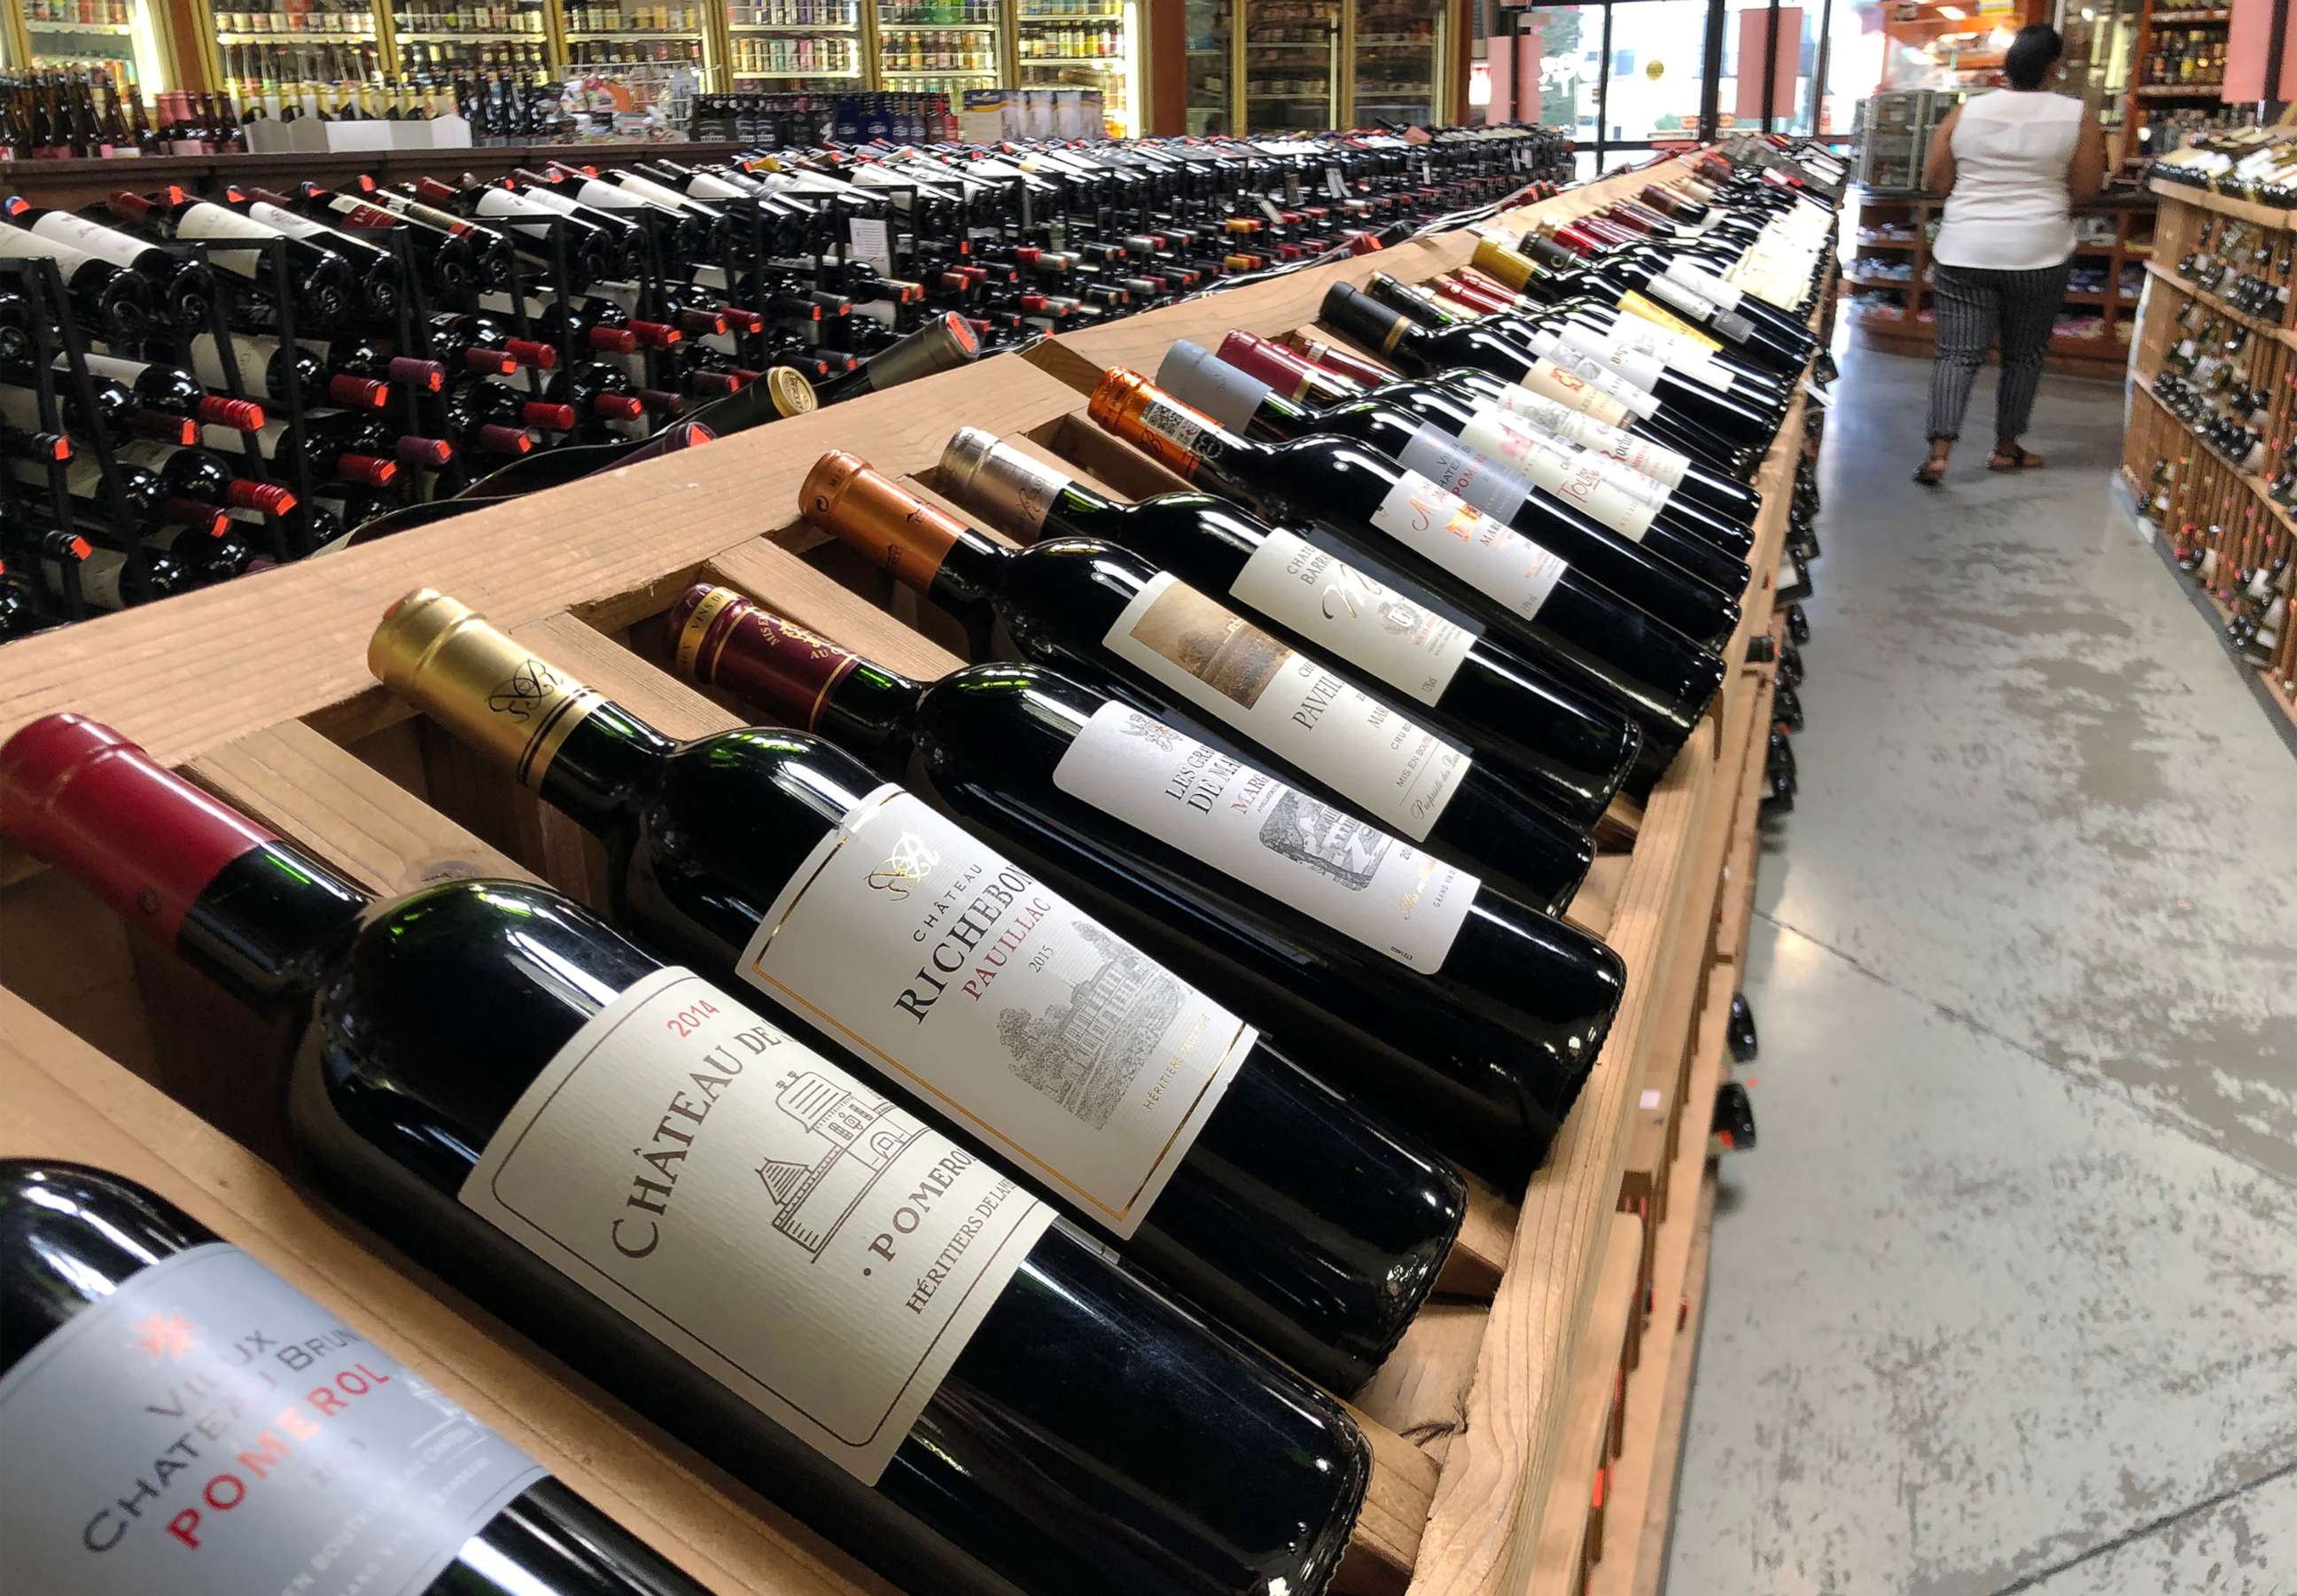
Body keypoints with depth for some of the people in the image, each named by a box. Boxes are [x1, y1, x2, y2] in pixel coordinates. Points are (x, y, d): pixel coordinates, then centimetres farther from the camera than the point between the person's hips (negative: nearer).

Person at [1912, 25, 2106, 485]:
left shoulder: (1966, 112, 1)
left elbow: (1934, 181, 5)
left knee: (1958, 353, -1)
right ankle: (2006, 449, 21)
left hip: (1964, 252, 1)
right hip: (2038, 253, -1)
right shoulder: (2076, 117, -3)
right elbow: (2085, 189, 0)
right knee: (2025, 355, 13)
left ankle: (1939, 452, -14)